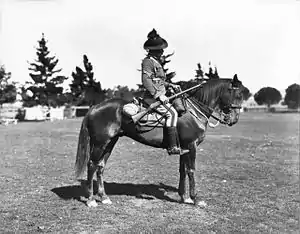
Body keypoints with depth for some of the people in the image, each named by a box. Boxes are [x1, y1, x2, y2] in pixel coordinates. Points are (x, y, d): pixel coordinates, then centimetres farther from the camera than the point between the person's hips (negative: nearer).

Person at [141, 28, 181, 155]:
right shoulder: (148, 61, -11)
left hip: (159, 95, 11)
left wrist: (170, 85, 16)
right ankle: (173, 146, -24)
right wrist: (159, 95, -24)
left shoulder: (156, 62, 20)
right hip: (152, 97, -11)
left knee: (177, 108, 11)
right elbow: (146, 81, -21)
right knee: (172, 113, -23)